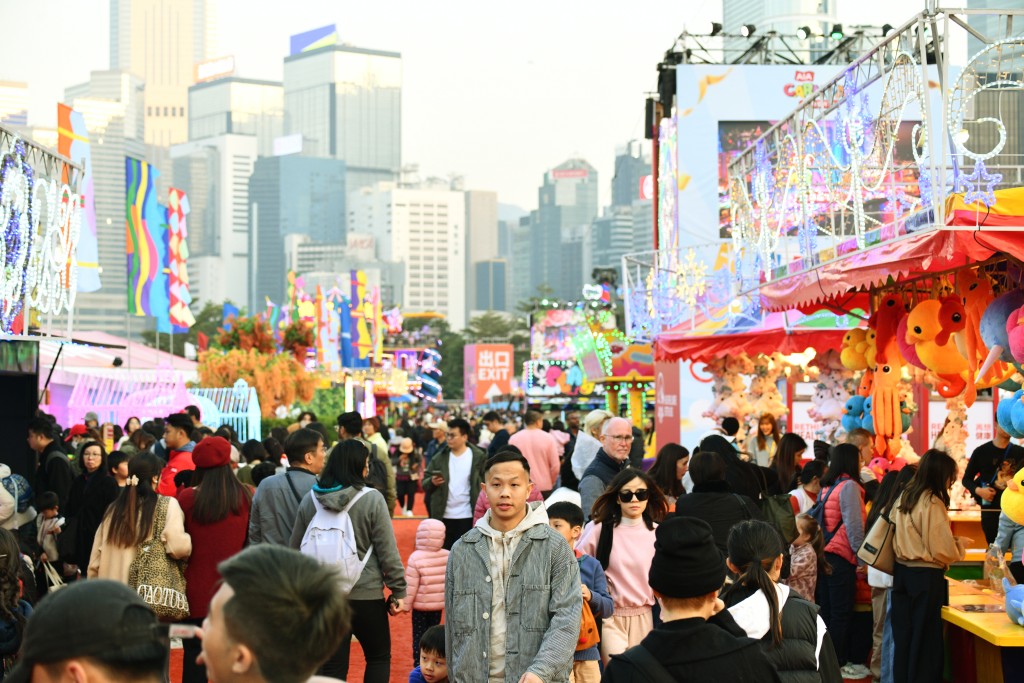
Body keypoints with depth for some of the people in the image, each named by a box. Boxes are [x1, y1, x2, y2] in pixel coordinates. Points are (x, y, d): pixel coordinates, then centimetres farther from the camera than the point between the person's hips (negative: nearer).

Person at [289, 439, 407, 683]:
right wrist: (399, 591, -1)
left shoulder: (310, 499, 1)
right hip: (366, 594, -3)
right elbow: (387, 551, -10)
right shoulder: (372, 499, -11)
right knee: (379, 657, 16)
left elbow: (296, 550, 7)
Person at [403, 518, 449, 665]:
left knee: (418, 635, 7)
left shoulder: (416, 558, -18)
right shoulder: (448, 556, -5)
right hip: (439, 604, 4)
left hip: (420, 605, -4)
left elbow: (410, 585, -15)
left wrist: (406, 604, -4)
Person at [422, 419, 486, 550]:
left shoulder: (478, 457, -3)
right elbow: (425, 483, 6)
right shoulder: (440, 457, 4)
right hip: (443, 516, 3)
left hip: (467, 516, -2)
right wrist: (432, 482, -17)